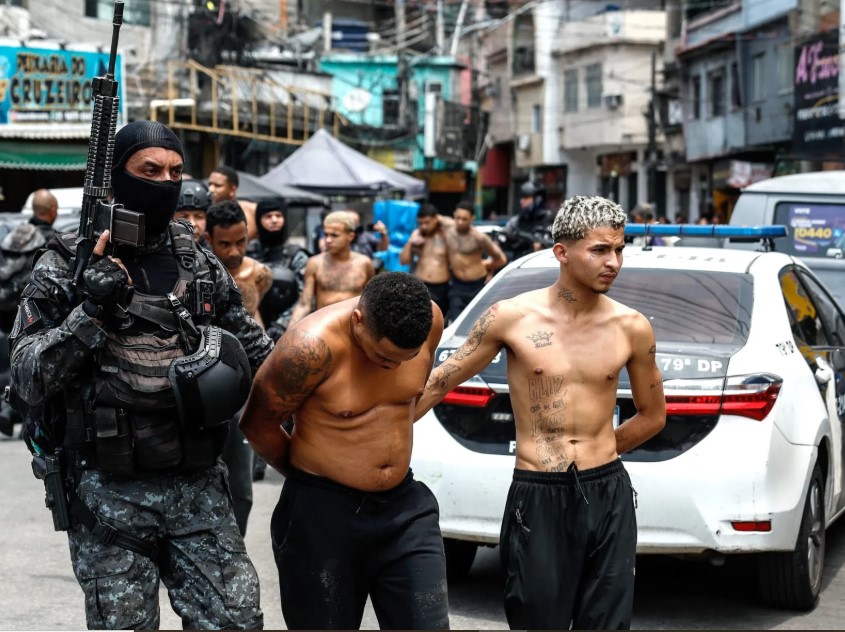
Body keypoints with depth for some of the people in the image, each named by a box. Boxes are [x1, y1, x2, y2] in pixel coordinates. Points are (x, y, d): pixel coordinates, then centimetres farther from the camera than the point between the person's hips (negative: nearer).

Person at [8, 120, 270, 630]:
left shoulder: (199, 263, 10)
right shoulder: (67, 265, 0)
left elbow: (257, 353, 20)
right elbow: (28, 378, -8)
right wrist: (90, 311, -18)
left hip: (198, 486, 3)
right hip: (109, 492, -2)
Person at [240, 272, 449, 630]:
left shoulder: (429, 321, -8)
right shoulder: (312, 346, -25)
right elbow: (258, 426, -9)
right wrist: (311, 476, 6)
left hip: (404, 506, 4)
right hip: (322, 512, -4)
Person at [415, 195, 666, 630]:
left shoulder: (631, 328, 2)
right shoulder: (512, 317, -4)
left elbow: (653, 415, 16)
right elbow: (438, 384, 3)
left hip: (609, 497, 3)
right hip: (537, 499, -2)